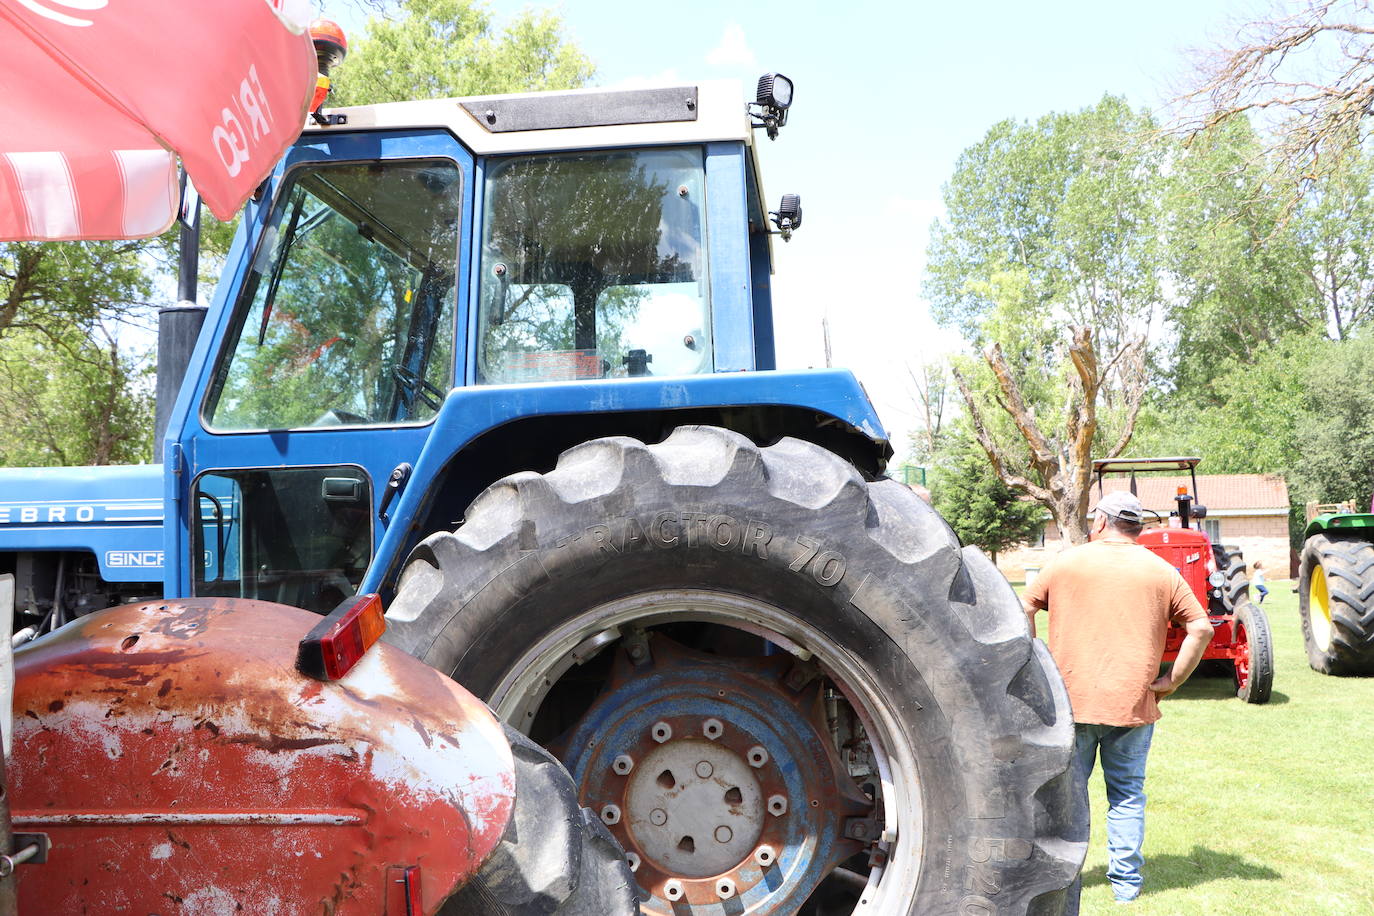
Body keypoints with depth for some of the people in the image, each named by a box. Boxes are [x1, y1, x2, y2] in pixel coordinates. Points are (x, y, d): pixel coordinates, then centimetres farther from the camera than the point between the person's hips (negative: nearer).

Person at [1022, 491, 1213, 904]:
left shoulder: (1066, 562, 3)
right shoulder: (1162, 572, 5)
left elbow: (1023, 609, 1)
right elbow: (1201, 629, 1)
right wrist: (1172, 680, 5)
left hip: (1071, 699, -1)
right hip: (1134, 702, 1)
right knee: (1127, 794, 11)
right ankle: (1126, 882, 14)